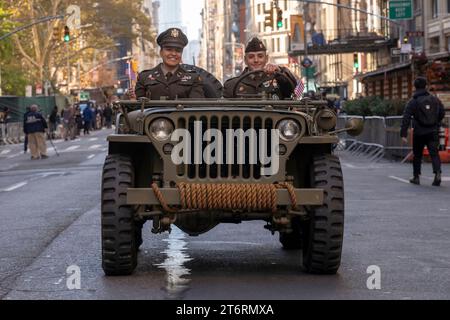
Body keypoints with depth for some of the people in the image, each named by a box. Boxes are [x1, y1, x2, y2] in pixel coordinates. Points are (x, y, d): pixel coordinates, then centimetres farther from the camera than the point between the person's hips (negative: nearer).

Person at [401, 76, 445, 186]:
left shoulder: (413, 102, -6)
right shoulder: (435, 99, 4)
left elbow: (406, 119, -13)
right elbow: (442, 113, 13)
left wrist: (403, 134, -14)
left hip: (419, 133, -2)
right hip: (433, 132, 2)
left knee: (417, 155, 13)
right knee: (434, 153, -2)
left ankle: (416, 177, 18)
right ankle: (437, 172, -24)